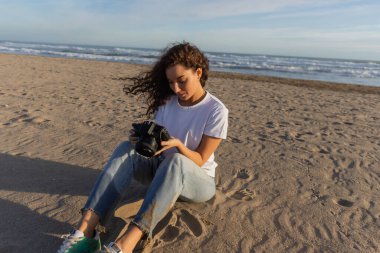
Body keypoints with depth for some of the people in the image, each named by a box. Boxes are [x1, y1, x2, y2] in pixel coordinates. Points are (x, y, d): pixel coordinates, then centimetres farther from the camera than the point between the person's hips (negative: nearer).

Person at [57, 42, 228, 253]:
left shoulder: (216, 111, -15)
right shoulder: (167, 102, -2)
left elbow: (199, 160, -15)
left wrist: (178, 144, -33)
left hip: (198, 180, -4)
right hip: (161, 171, 4)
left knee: (175, 162, -39)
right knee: (127, 149, -24)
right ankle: (86, 229, -34)